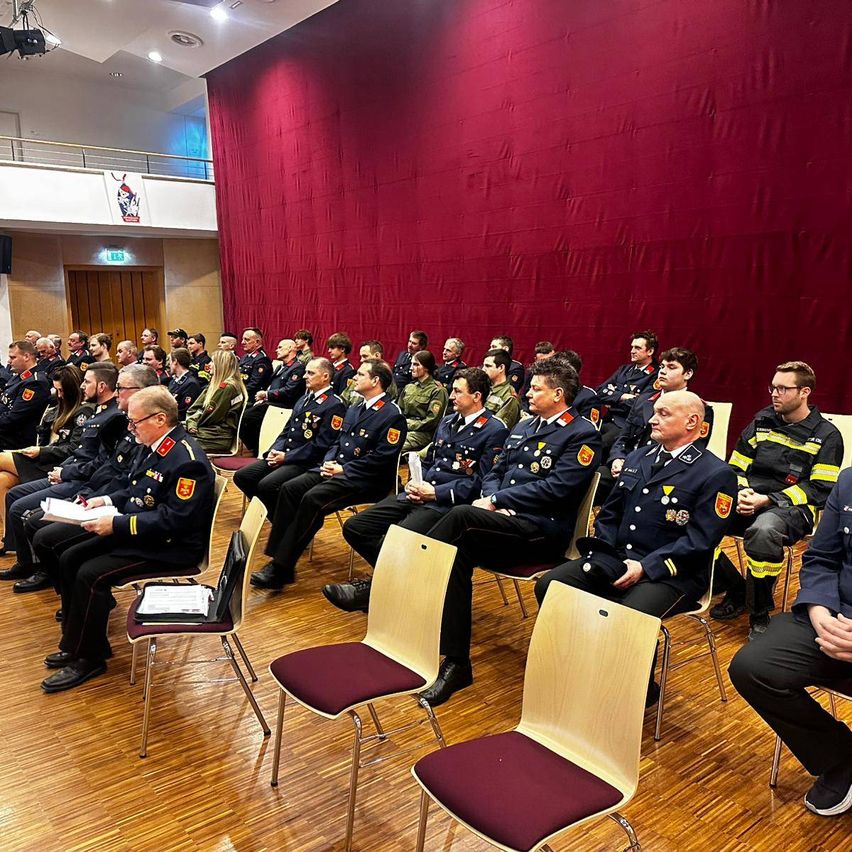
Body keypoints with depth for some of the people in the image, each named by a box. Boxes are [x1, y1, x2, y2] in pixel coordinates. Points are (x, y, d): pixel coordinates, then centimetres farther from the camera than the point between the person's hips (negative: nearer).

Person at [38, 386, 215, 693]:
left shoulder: (187, 460, -24)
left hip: (170, 546, -10)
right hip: (135, 532, 10)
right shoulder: (158, 447, 7)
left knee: (90, 575, -20)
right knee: (69, 558, 5)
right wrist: (108, 500, 4)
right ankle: (76, 642, 18)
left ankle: (88, 658, 0)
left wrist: (117, 524, -25)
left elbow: (174, 520, -27)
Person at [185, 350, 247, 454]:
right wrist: (191, 424, -5)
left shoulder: (229, 387, -12)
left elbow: (210, 417, -13)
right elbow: (194, 408, 12)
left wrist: (194, 423, 3)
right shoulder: (215, 384, 18)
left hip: (218, 439, -8)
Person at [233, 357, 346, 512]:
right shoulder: (304, 399, 18)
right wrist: (275, 450, 2)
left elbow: (321, 445, -17)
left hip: (305, 462, -9)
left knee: (266, 485, -29)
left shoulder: (334, 405, -11)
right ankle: (274, 515, 9)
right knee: (241, 477, -2)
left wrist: (286, 457, -15)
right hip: (282, 454, 9)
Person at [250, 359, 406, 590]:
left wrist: (343, 469, -17)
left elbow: (381, 458, -16)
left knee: (313, 499, -29)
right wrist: (329, 462, 0)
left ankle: (283, 568, -21)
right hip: (336, 469, 8)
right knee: (289, 488, -13)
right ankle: (277, 557, -13)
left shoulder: (392, 416, -9)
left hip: (364, 480, -8)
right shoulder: (354, 410, 20)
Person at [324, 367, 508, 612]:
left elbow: (480, 482, -12)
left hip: (446, 503, -8)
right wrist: (415, 484, 3)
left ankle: (371, 591, 0)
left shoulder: (495, 430, -5)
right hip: (416, 496, 8)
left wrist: (435, 492, -14)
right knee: (353, 527, -4)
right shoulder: (447, 421, 20)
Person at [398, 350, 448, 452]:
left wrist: (408, 424, -9)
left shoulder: (437, 390, -1)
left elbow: (432, 421, -8)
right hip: (403, 429, 6)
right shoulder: (408, 387, 20)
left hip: (423, 433, -6)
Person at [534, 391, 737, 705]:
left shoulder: (716, 474, -6)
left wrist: (645, 567, -19)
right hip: (614, 560, 6)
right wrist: (602, 554, 1)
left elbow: (699, 541, -13)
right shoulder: (637, 457, 16)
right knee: (548, 586, -15)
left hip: (669, 574, -6)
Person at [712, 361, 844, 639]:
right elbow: (736, 468, 16)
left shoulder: (827, 436, 2)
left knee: (763, 531, -41)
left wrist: (767, 500, -18)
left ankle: (760, 613, -16)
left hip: (792, 508, -5)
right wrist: (739, 493, -7)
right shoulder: (762, 421, 15)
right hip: (749, 501, 5)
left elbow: (820, 490, -7)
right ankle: (735, 590, -1)